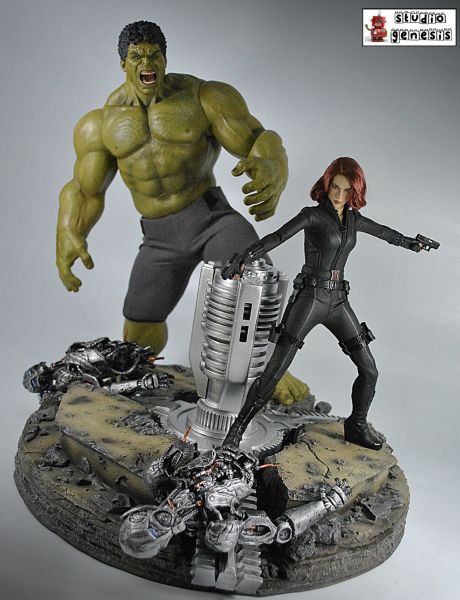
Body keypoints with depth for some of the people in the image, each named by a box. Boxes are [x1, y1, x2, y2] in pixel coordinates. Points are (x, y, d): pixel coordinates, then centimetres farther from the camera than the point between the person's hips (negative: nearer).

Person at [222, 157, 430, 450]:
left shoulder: (353, 219, 11)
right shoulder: (312, 214, -6)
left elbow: (383, 232, 31)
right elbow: (276, 237, -22)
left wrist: (411, 243, 48)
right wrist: (244, 258, -39)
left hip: (337, 302, 6)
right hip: (309, 298, -5)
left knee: (369, 370, 5)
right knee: (275, 370, -11)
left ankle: (357, 426, 27)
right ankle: (238, 428, 2)